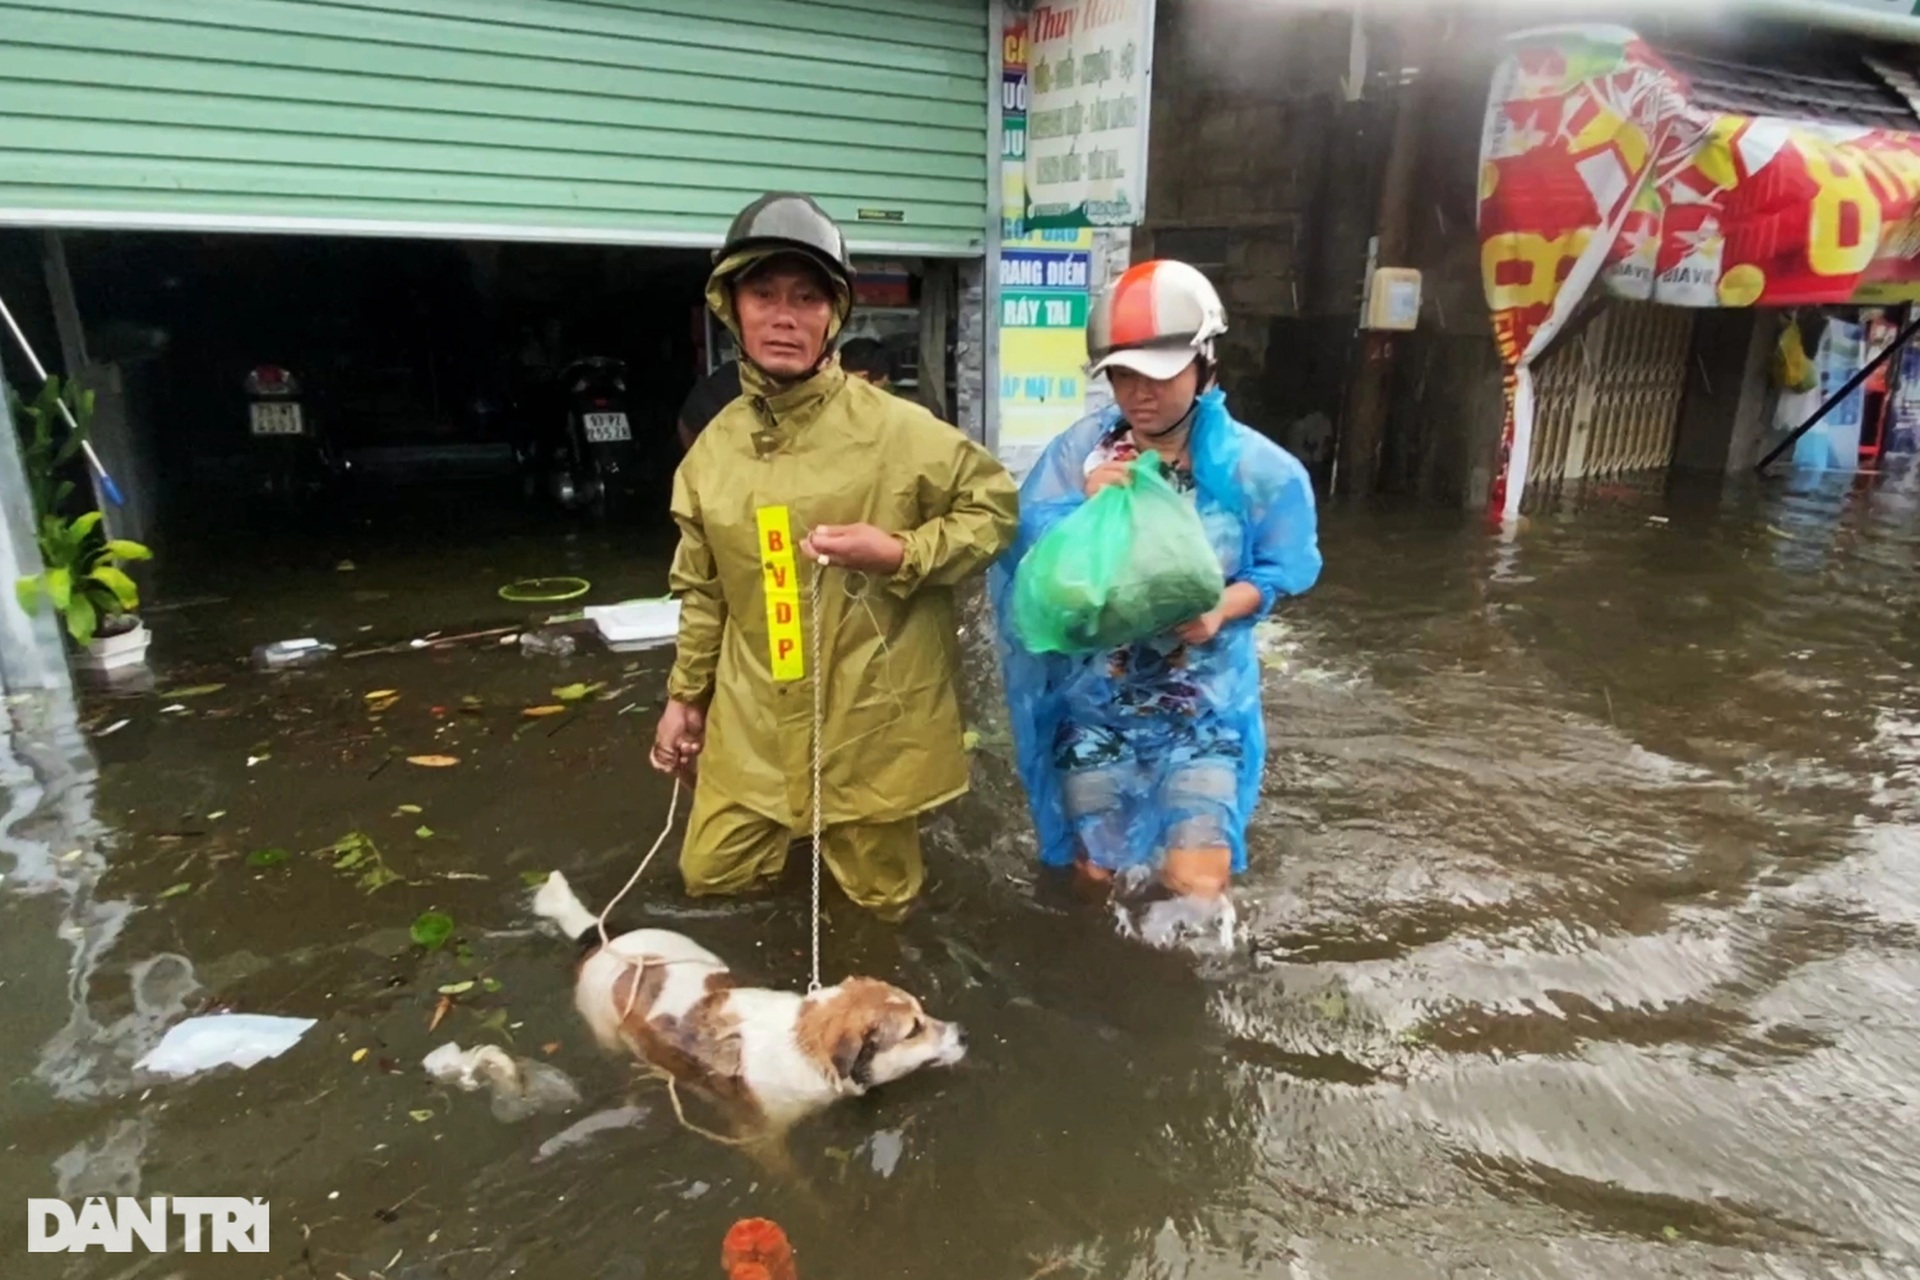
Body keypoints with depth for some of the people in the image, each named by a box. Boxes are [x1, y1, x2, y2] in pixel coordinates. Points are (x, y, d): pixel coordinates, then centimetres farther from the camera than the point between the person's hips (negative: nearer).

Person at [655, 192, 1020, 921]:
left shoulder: (893, 429, -13)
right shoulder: (715, 445, 3)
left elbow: (995, 505, -4)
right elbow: (704, 589, 13)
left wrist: (900, 556, -18)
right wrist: (685, 695, 16)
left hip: (871, 721, -4)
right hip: (753, 725, 4)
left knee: (875, 908, 12)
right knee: (712, 879, 14)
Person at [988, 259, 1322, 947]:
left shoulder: (1254, 467, -9)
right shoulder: (1077, 451, -8)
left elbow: (1278, 571, 0)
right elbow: (1029, 566, -8)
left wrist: (1221, 610, -20)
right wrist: (1085, 509, -26)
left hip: (1202, 702, 0)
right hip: (1094, 696, 1)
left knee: (1194, 886, -6)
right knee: (1098, 877, 8)